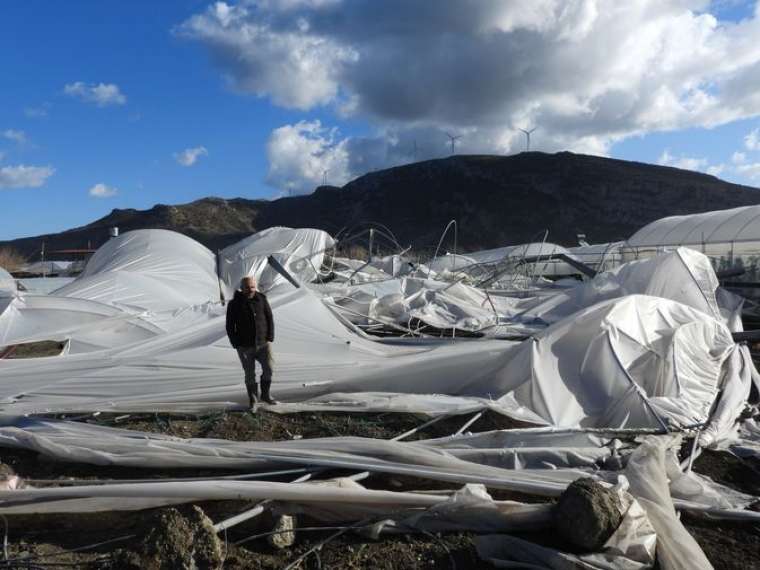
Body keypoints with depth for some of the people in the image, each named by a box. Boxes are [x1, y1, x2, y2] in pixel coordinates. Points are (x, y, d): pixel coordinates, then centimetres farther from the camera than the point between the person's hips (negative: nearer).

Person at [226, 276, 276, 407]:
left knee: (268, 369, -3)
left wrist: (270, 338, -1)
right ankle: (253, 399, 22)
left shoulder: (261, 299, 0)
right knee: (250, 374, 6)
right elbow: (230, 326, -1)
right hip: (245, 347, -1)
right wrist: (236, 345, -6)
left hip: (263, 343, 1)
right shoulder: (234, 304, -5)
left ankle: (265, 395, 18)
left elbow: (270, 319, 5)